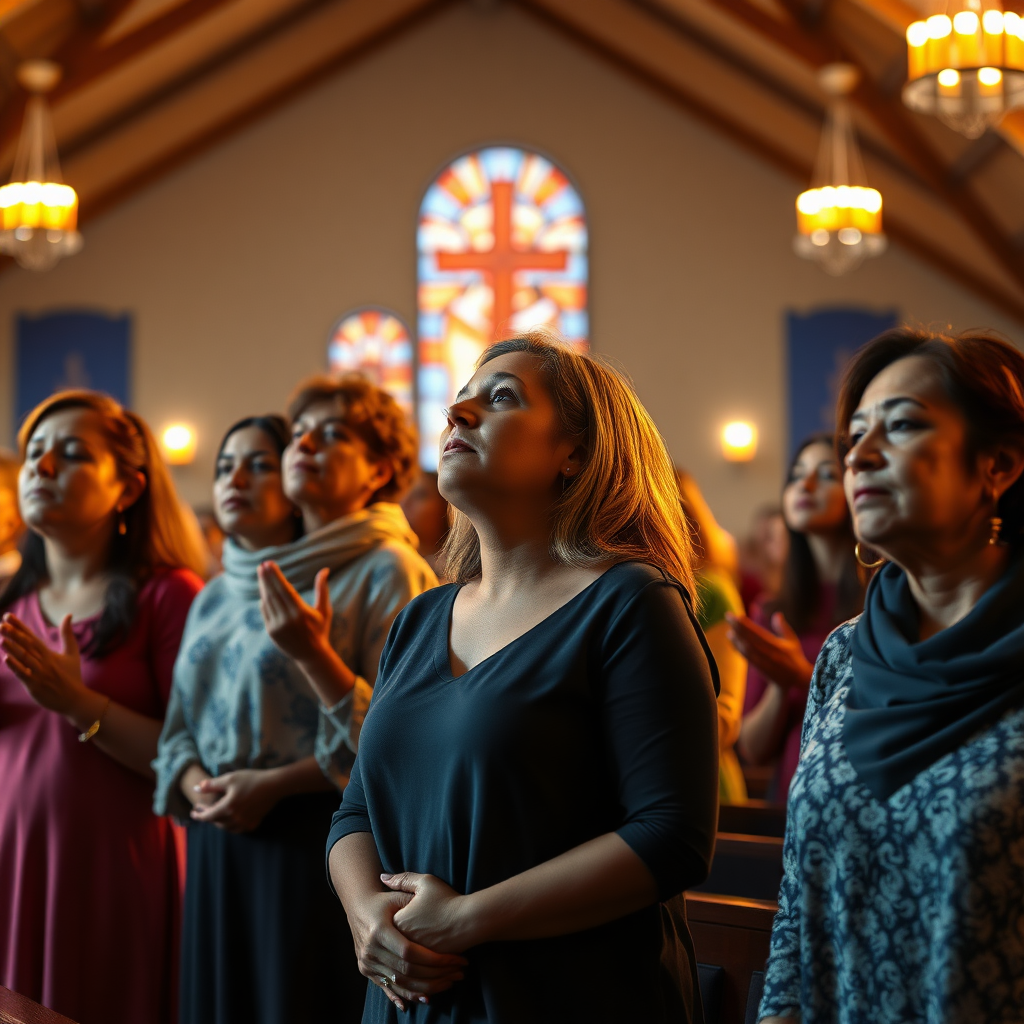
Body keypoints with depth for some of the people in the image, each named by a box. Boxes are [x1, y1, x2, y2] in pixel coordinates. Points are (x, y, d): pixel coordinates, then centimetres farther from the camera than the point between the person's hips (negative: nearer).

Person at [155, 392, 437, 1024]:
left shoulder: (387, 572, -6)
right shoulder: (217, 596, 17)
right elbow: (179, 726, 19)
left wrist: (273, 785, -17)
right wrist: (195, 783, -2)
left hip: (318, 842, -6)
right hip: (218, 842, 6)